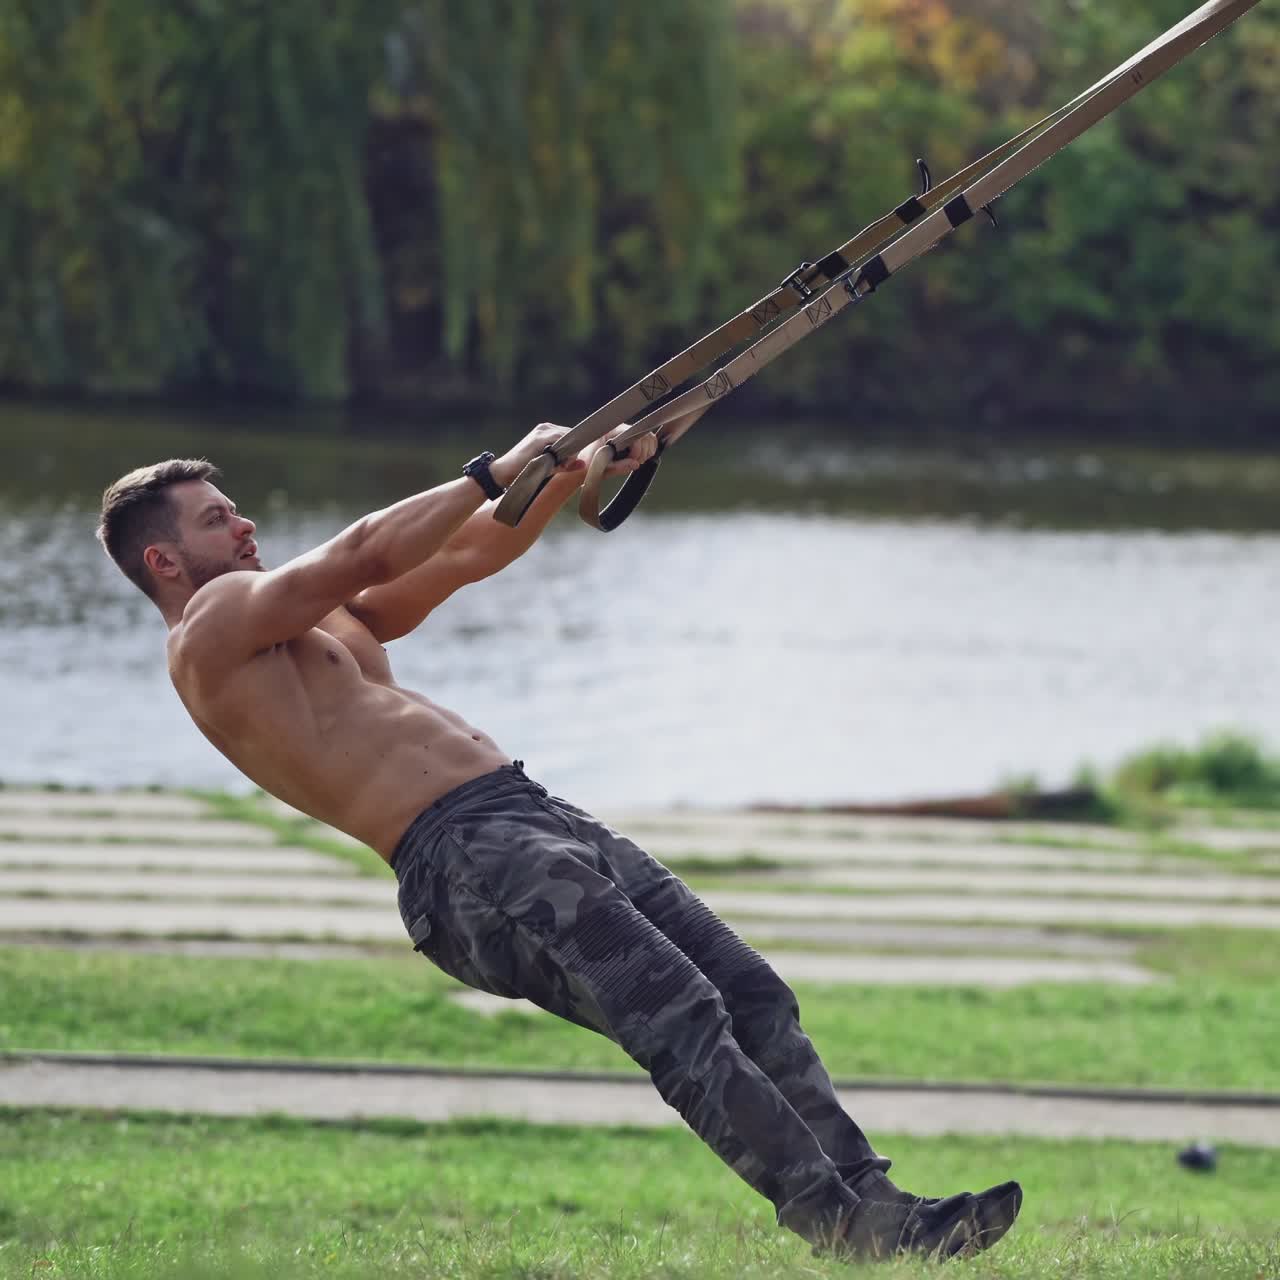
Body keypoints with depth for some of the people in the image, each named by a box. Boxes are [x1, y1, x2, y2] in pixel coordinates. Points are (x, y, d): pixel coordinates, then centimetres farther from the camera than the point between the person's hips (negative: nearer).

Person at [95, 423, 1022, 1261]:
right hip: (459, 859, -10)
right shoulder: (212, 629, 0)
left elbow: (470, 554, 31)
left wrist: (573, 473, 18)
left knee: (754, 995, -1)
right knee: (682, 1017, -21)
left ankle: (867, 1193, -5)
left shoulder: (329, 620, 29)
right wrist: (501, 471, -4)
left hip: (540, 816, 10)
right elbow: (365, 552, -10)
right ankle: (835, 1221, -24)